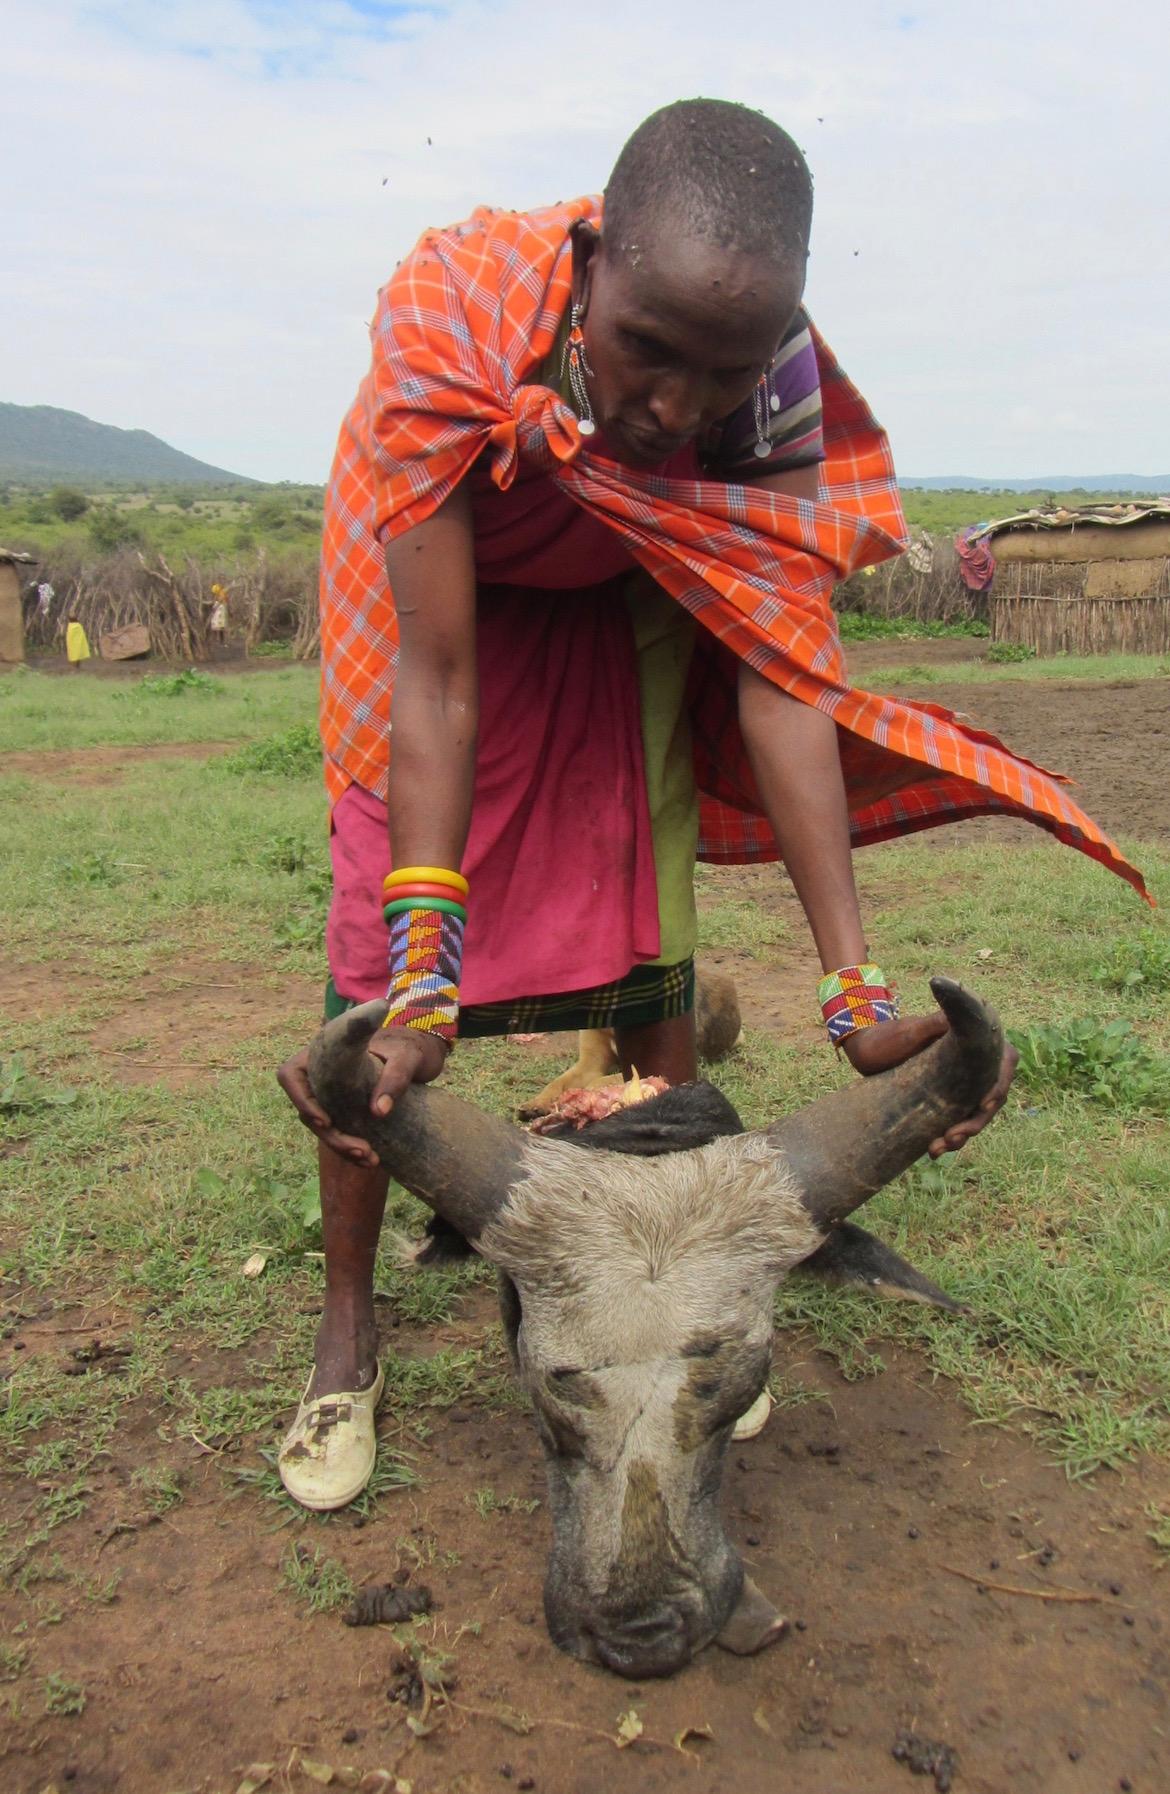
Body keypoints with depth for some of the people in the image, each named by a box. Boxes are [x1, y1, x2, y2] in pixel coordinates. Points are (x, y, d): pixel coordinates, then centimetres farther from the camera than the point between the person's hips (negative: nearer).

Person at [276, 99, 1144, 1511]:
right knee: (372, 970, -6)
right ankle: (347, 1330, 12)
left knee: (651, 958, -2)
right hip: (446, 582, -1)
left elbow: (785, 682, -31)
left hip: (624, 605, 2)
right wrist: (421, 976, -39)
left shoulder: (774, 368, -31)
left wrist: (856, 987, -34)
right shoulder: (443, 323, -38)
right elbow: (438, 679, -35)